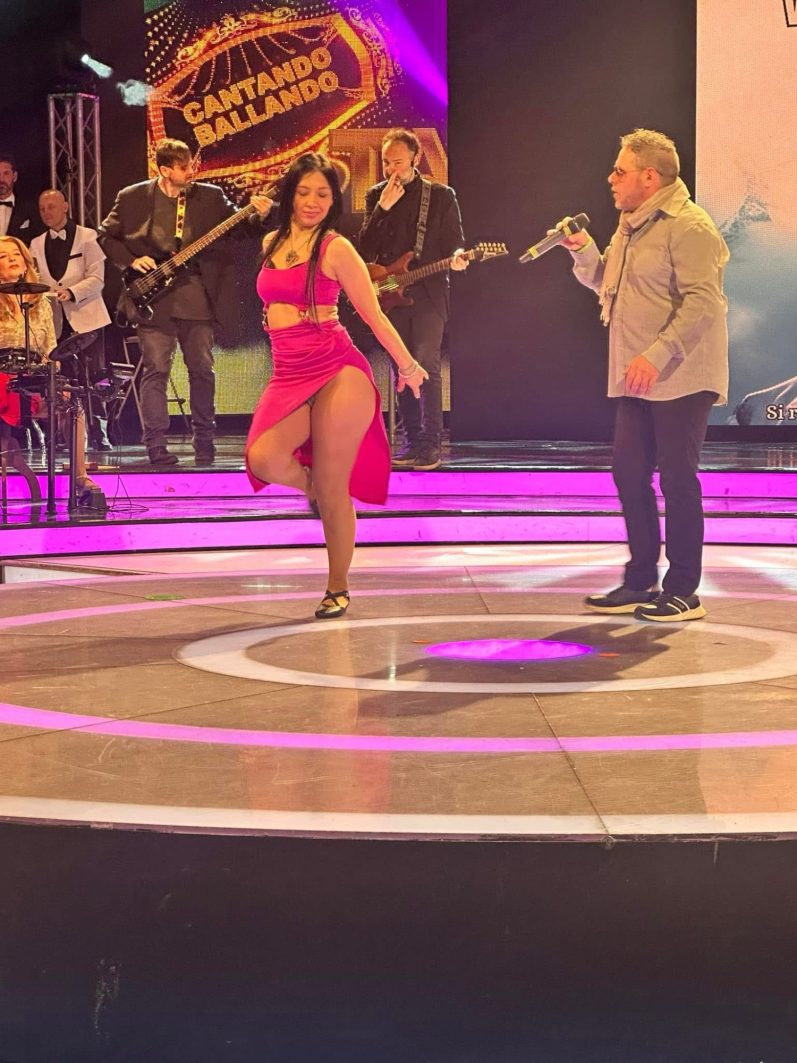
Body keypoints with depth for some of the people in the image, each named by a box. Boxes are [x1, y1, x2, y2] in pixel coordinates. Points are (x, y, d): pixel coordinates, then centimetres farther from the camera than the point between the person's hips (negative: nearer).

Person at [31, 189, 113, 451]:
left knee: (91, 379, -7)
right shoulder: (37, 244, 16)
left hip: (85, 318, -3)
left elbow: (96, 279, -6)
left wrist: (71, 292, -20)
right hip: (55, 321, 3)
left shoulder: (87, 237, 3)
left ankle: (98, 434, -3)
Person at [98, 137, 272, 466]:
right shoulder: (132, 198, 2)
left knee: (202, 370, 6)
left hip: (198, 296, 2)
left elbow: (239, 226, 1)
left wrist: (257, 214, -19)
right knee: (156, 371, -4)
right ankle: (156, 447, -1)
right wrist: (131, 260, -5)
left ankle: (204, 439, 19)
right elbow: (106, 236, 9)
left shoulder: (210, 196, 5)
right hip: (154, 296, -2)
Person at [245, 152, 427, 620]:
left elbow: (373, 314, 0)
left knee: (332, 489, -5)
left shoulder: (335, 248, -4)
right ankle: (315, 486, 15)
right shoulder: (273, 243, 14)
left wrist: (408, 365, 5)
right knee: (263, 459, -20)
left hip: (337, 372, -5)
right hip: (289, 375, 5)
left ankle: (338, 589, 11)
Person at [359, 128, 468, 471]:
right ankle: (413, 441, 13)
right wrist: (383, 208, -9)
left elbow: (455, 242, 6)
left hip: (428, 293, -4)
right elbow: (365, 250, 2)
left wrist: (456, 258, -17)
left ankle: (431, 444, -12)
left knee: (426, 365, -13)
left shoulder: (441, 196, 3)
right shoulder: (376, 196, 10)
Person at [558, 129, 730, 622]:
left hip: (680, 379, -9)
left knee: (677, 479, -4)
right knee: (629, 474, 10)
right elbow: (607, 283, 26)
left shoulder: (688, 226, -14)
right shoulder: (631, 227, 17)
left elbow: (702, 302, -22)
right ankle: (641, 582, 20)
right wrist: (584, 252, 6)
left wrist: (657, 355, -28)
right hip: (637, 379, 9)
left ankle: (683, 591, 4)